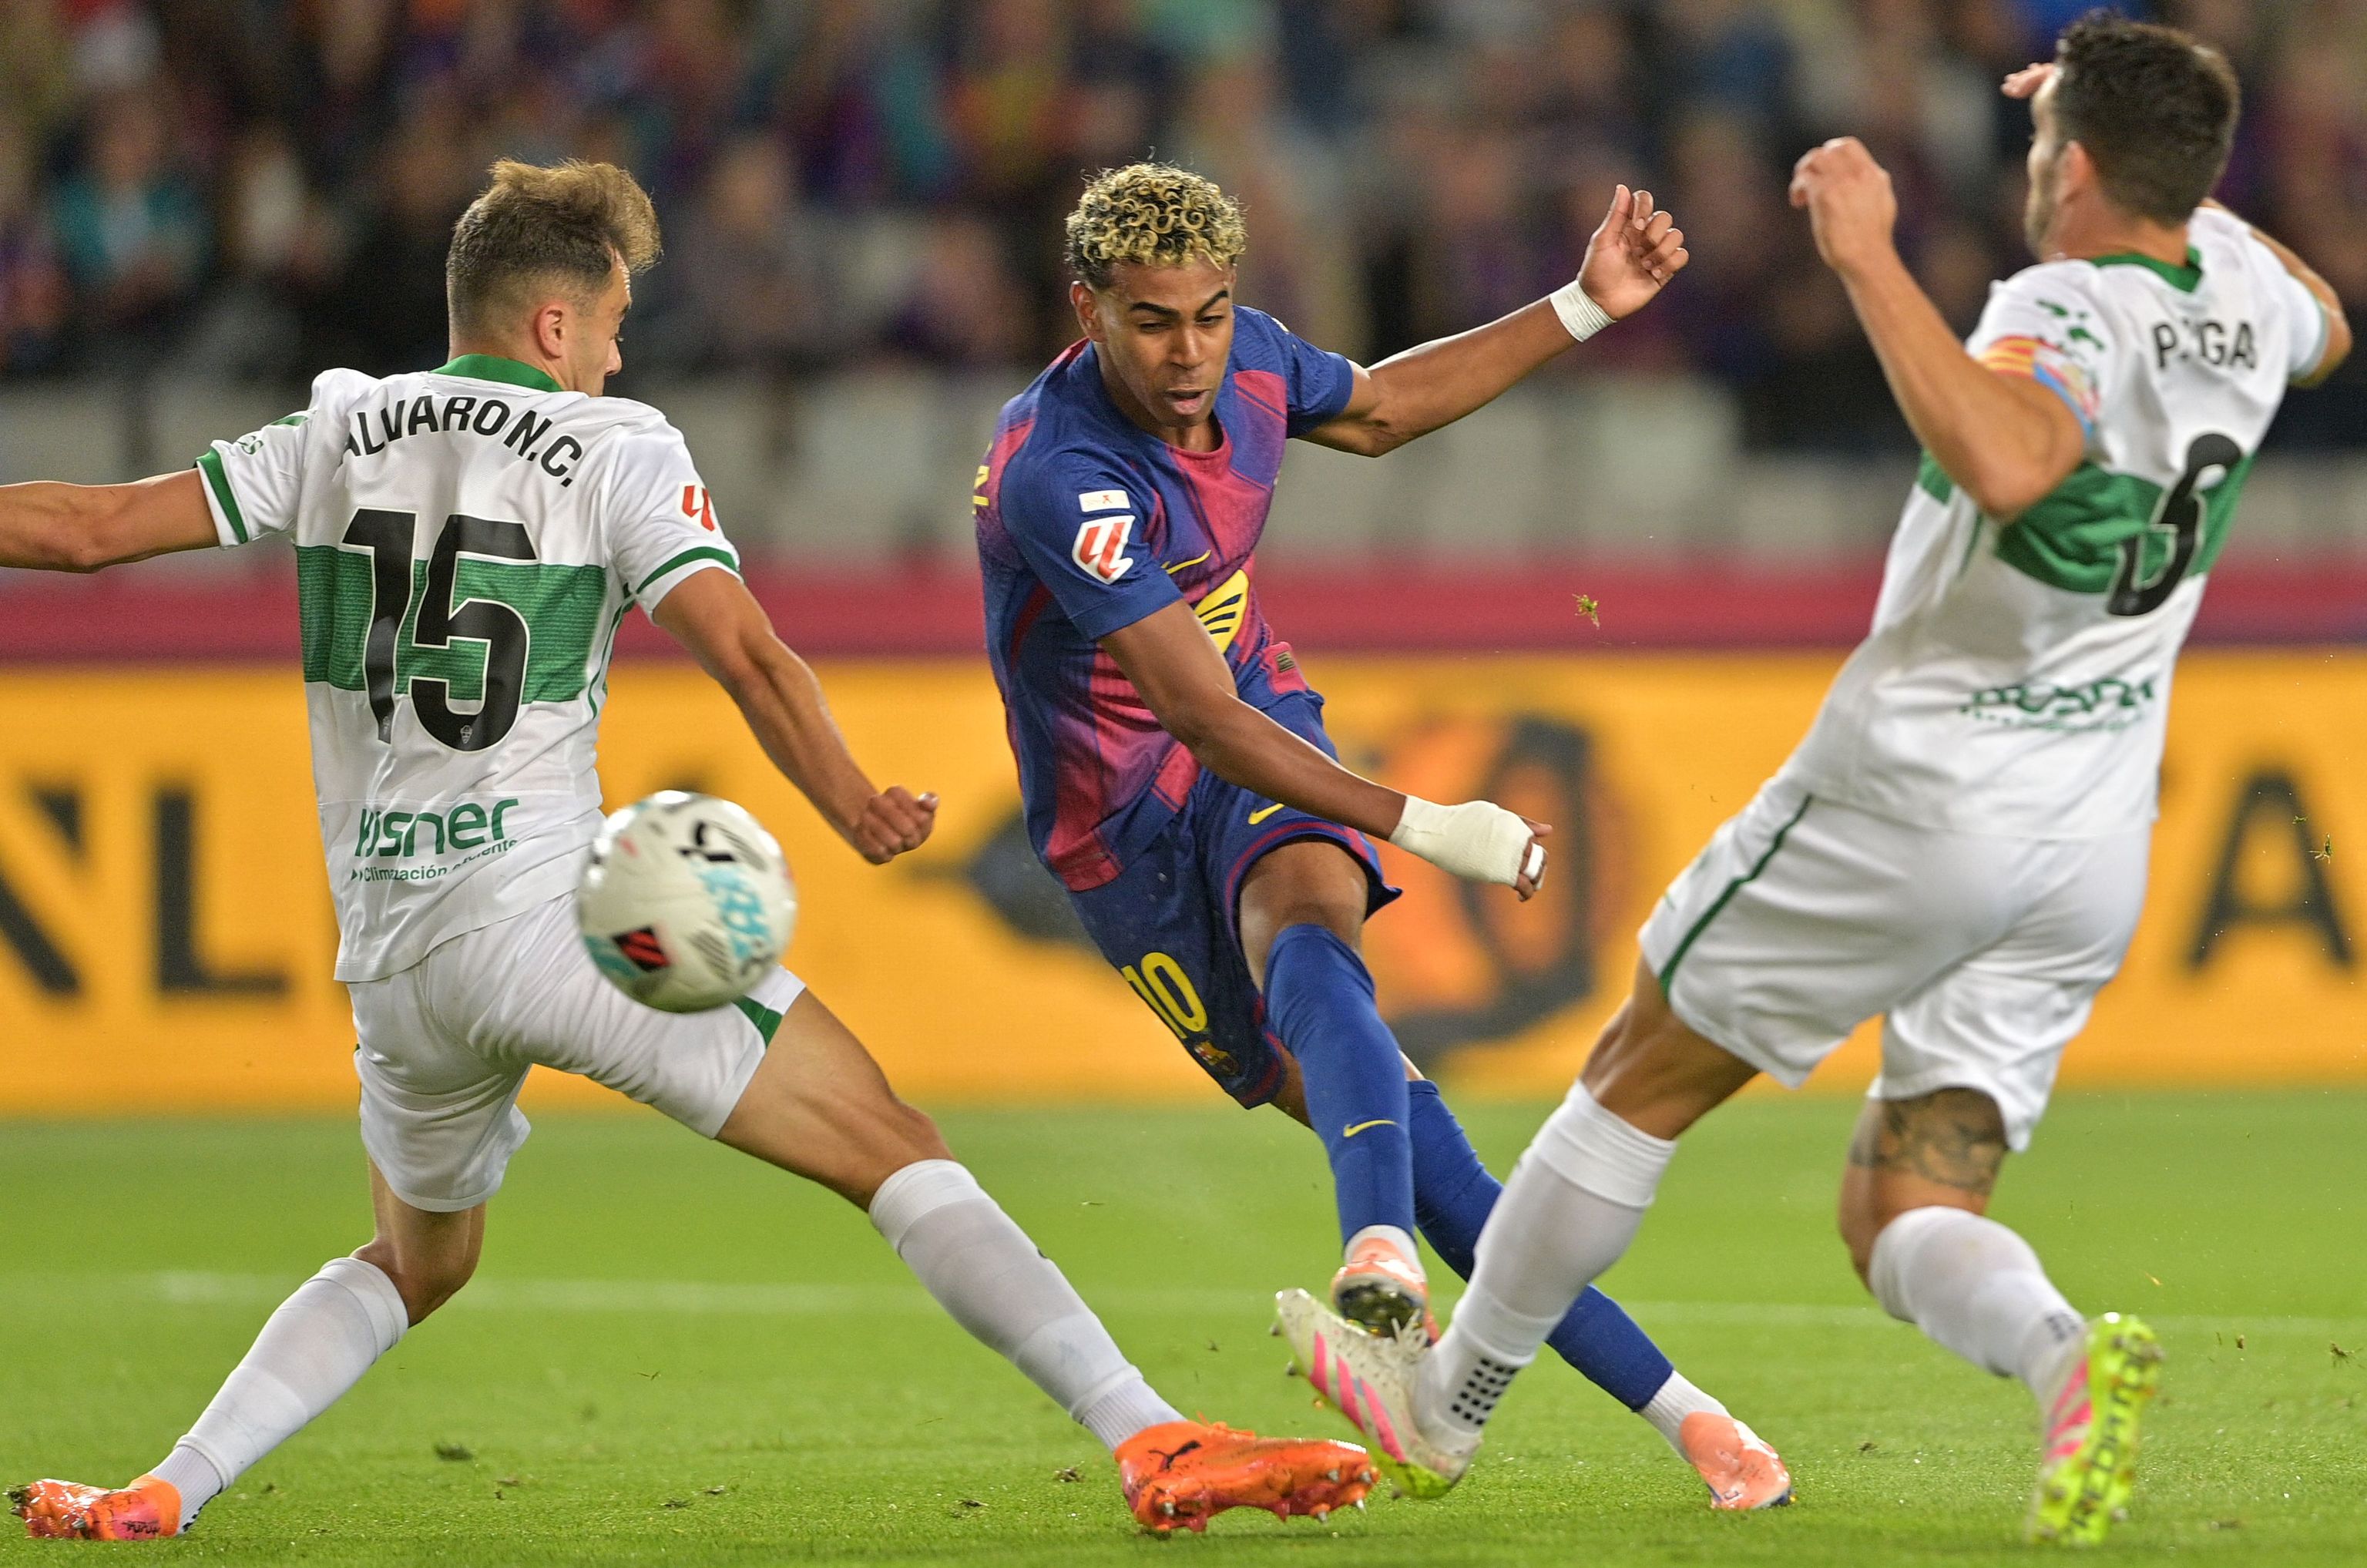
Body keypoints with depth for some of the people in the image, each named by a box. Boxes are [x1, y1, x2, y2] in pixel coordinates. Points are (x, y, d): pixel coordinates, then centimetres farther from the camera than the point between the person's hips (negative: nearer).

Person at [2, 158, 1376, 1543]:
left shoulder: (335, 434, 13)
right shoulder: (615, 451, 1)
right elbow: (748, 655, -13)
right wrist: (857, 809, -11)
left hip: (388, 956, 5)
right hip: (553, 909, -5)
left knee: (416, 1265, 29)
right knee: (896, 1149, -5)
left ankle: (160, 1497, 17)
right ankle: (1155, 1444, -16)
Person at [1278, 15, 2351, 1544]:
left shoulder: (2073, 317, -20)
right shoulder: (2236, 284, 4)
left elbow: (2008, 467, -45)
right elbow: (2327, 331, 31)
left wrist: (1870, 261, -38)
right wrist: (2156, 153, 34)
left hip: (1920, 794, -7)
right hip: (2094, 855, 7)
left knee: (1644, 1075, 13)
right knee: (1904, 1210, 8)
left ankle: (1447, 1404, 24)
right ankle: (2068, 1356, -24)